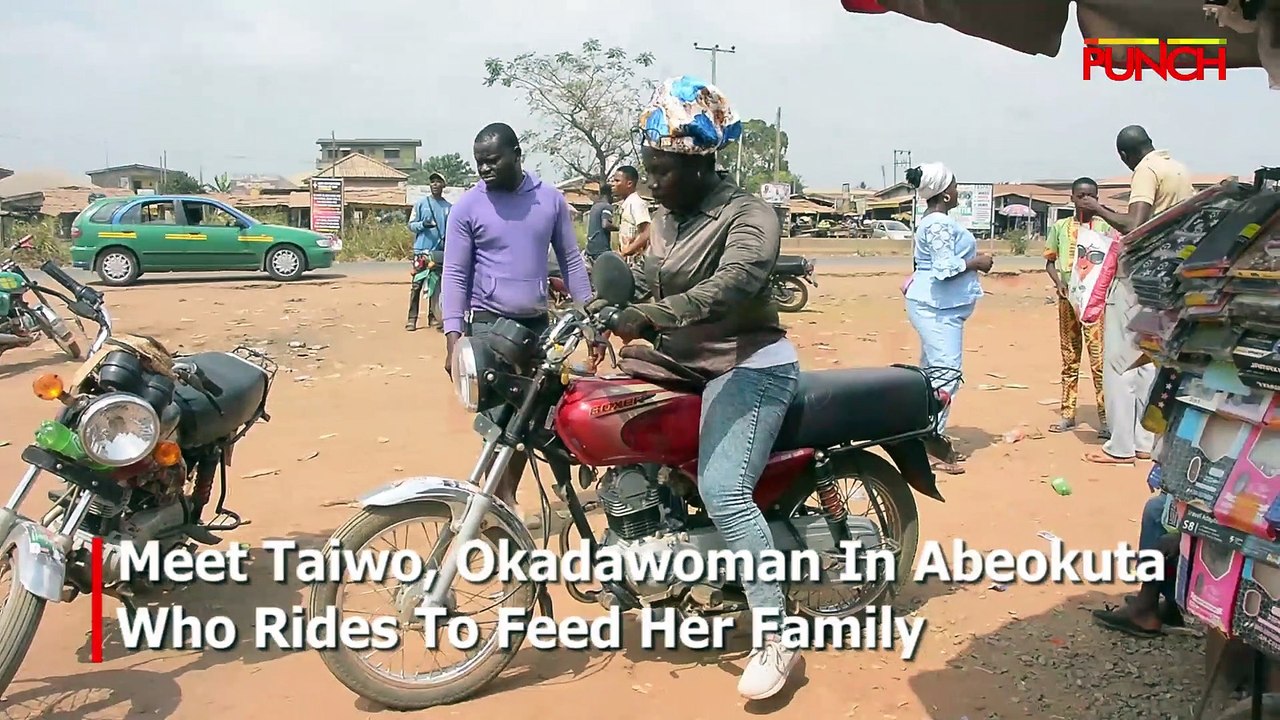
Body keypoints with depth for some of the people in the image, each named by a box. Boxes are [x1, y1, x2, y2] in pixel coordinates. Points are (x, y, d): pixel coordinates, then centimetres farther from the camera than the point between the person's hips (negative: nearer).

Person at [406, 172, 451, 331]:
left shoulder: (449, 207, 10)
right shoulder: (421, 203, 5)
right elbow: (411, 225, 4)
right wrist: (423, 224, -15)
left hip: (440, 251, 2)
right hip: (421, 250, -2)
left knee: (437, 285, 6)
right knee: (416, 285, -4)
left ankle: (433, 316, 14)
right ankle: (412, 318, -3)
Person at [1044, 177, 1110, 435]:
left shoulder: (1103, 226, 2)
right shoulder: (1060, 227, 9)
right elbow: (1050, 261, 13)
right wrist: (1059, 283, -5)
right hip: (1068, 297, 3)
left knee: (1098, 357, -9)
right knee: (1069, 357, 9)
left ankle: (1104, 415, -6)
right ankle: (1068, 414, 15)